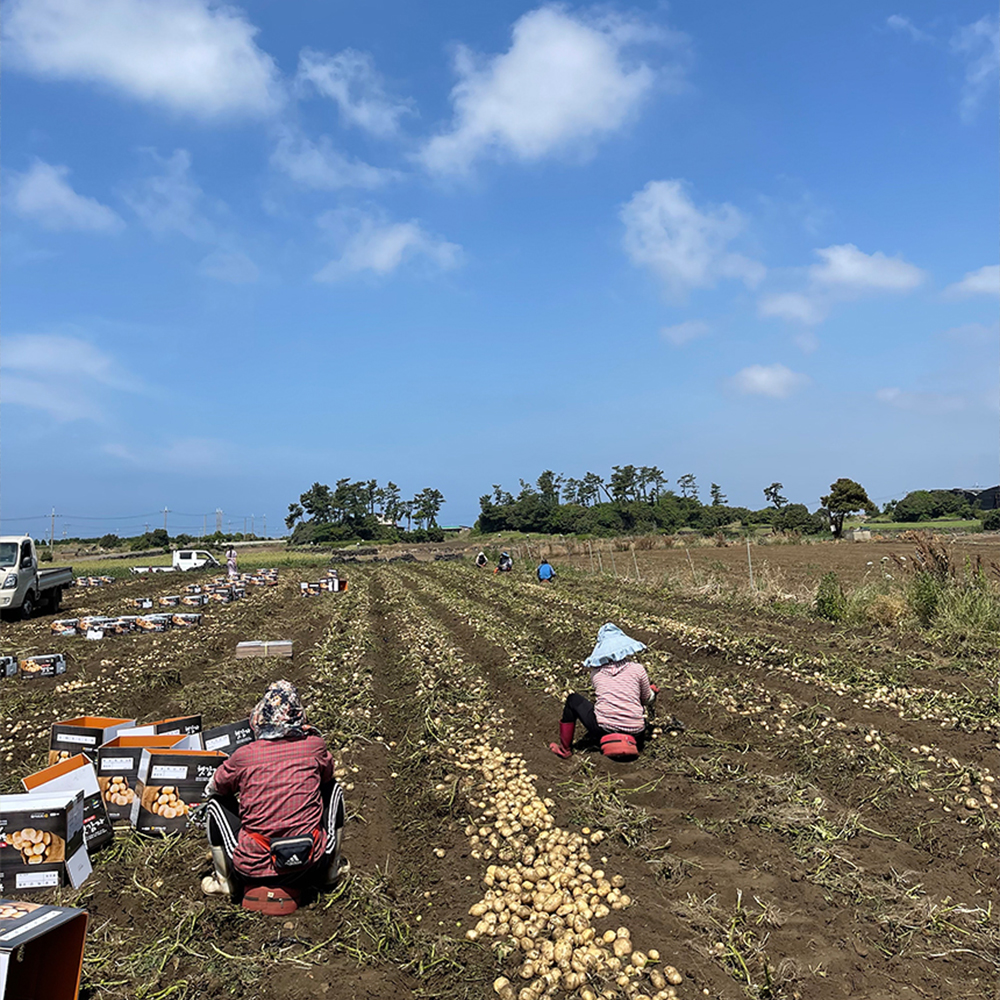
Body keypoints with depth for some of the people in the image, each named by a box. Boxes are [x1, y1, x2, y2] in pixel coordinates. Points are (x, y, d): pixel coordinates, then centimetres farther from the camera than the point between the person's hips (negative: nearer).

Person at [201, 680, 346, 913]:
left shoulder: (244, 755, -9)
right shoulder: (315, 746, -6)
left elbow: (215, 788, 13)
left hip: (254, 868, -1)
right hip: (311, 864, 1)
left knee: (215, 802, 18)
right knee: (333, 789, 23)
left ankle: (227, 883, 26)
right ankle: (330, 872, 30)